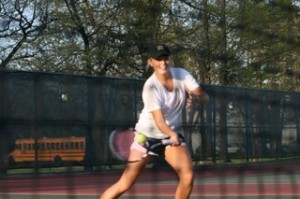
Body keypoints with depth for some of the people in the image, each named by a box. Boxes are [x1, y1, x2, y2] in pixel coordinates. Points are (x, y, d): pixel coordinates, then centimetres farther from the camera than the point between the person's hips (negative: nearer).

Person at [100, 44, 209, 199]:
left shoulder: (181, 74, -8)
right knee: (125, 184, -8)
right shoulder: (151, 86, -24)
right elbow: (159, 121, -33)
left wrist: (195, 98, -34)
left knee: (188, 176, -15)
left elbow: (205, 97, -11)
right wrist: (172, 135, -53)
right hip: (148, 135, -5)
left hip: (172, 135, 5)